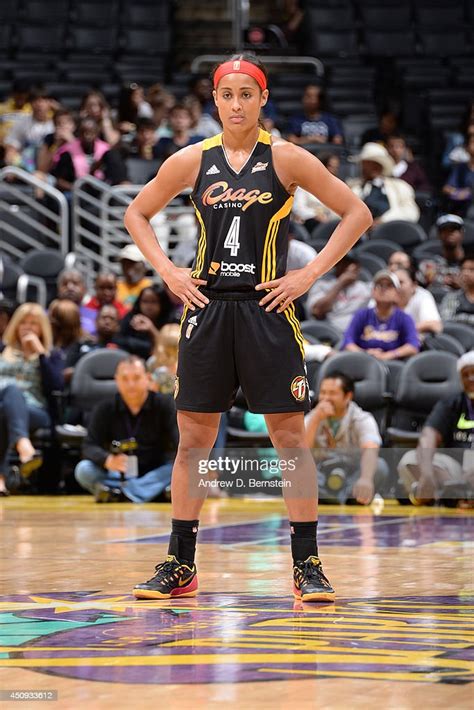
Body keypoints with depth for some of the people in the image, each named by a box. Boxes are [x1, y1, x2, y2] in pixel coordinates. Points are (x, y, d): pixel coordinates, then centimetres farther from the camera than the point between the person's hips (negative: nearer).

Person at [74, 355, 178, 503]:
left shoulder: (164, 404, -2)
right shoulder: (104, 409, 0)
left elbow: (179, 442, -13)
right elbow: (89, 447, -10)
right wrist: (108, 461, -34)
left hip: (155, 474, -1)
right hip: (118, 476, 1)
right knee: (84, 470, -24)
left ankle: (119, 493, -37)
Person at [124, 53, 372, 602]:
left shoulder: (286, 159, -2)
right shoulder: (192, 161, 5)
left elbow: (357, 214, 1)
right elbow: (137, 214, 17)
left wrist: (311, 273, -7)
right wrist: (167, 272, 4)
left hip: (267, 310, -2)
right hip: (207, 308, 2)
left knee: (290, 438, -2)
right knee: (193, 438, 6)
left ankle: (307, 566, 5)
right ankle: (180, 566, 14)